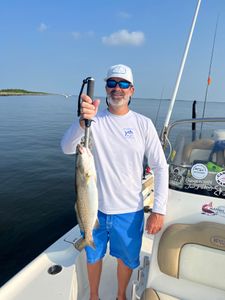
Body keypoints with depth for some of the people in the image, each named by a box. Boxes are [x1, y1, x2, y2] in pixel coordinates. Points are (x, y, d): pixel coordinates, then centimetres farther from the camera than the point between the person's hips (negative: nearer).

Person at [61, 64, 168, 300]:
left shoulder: (143, 124, -6)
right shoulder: (94, 120, -6)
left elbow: (160, 167, -4)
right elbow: (67, 148, -22)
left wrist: (159, 210, -8)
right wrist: (83, 120, -41)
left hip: (129, 211, 0)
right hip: (95, 208, 0)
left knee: (127, 259, 21)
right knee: (94, 256, 22)